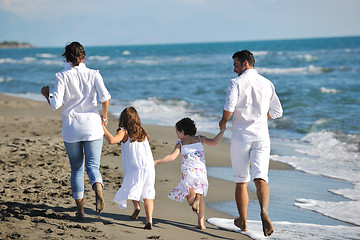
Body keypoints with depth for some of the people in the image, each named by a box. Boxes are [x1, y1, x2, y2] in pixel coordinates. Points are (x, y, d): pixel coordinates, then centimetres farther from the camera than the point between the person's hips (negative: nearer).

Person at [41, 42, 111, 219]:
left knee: (76, 169, 12)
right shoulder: (93, 74, 0)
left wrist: (46, 93, 9)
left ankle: (80, 209, 15)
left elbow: (55, 104, -11)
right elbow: (105, 97, -12)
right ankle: (98, 190, -29)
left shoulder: (62, 76, -4)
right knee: (92, 165, 3)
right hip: (92, 127, 0)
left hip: (71, 129, 0)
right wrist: (104, 117, 3)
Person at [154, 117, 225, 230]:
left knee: (190, 198, 8)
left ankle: (194, 199, -29)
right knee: (200, 197, 15)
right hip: (202, 172, 3)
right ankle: (201, 222, 5)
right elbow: (214, 142, 0)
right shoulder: (200, 139, 10)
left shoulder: (180, 143, 4)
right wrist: (222, 130, 12)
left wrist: (157, 162, -5)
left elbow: (172, 157, -8)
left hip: (188, 172, -3)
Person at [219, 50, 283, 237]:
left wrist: (223, 121, 1)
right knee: (261, 178, -5)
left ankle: (243, 221, 23)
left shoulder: (236, 83, -6)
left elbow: (229, 107, -19)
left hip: (241, 137, -2)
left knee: (241, 181, 10)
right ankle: (264, 211, -33)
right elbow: (277, 112, 13)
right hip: (261, 136, 3)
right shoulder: (267, 84, 8)